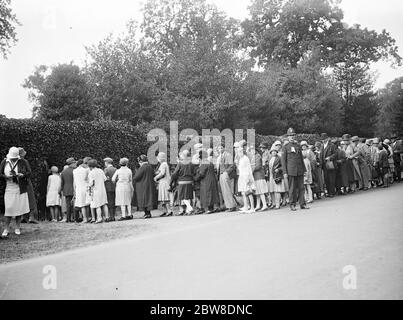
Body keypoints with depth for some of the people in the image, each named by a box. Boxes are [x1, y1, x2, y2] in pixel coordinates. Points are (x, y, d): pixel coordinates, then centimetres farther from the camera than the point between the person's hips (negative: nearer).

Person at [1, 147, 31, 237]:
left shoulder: (23, 162, 2)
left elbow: (29, 172, 2)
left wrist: (22, 175, -17)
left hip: (20, 189, 0)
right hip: (9, 189, 0)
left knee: (19, 208, 4)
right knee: (8, 208, -4)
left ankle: (17, 228, 16)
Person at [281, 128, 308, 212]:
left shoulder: (298, 146, 13)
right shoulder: (286, 147, 2)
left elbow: (301, 158, 18)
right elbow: (283, 160, 0)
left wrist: (304, 170, 13)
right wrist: (285, 172, -7)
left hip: (300, 170, 4)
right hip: (291, 170, -4)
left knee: (301, 187, 3)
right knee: (292, 189, 0)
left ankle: (302, 204, 8)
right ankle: (292, 205, 8)